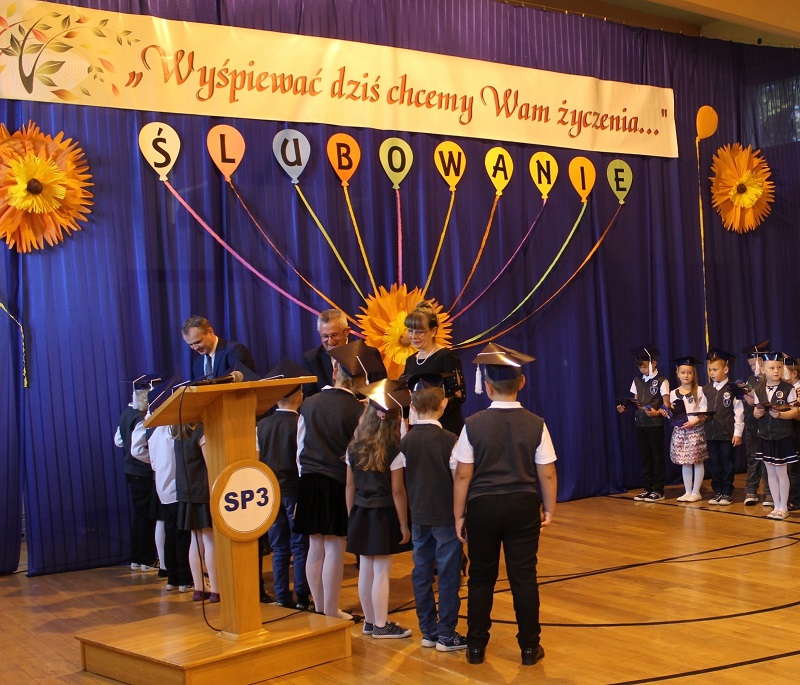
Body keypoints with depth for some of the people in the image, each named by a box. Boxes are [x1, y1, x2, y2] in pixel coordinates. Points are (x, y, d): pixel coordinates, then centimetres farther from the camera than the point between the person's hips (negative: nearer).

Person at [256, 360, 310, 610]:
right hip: (295, 489, -4)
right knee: (301, 546, 4)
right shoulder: (300, 423, -12)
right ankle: (302, 597, 5)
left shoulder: (261, 425, 3)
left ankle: (282, 597, 13)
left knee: (279, 548, 11)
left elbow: (255, 460, 5)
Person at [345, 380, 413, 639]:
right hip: (384, 514, -5)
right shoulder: (393, 451, -13)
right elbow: (397, 491, -12)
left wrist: (351, 516, 15)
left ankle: (369, 621, 23)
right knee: (381, 572, 1)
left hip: (360, 513, 5)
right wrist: (404, 524, -5)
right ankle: (381, 626, 8)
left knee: (366, 569, 12)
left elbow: (349, 486, 6)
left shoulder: (354, 448, 2)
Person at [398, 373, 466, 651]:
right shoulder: (450, 441, -14)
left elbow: (402, 482, 6)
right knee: (449, 576, 3)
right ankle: (446, 635, 8)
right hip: (446, 516, -5)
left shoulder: (406, 441, -1)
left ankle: (428, 631, 20)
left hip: (418, 516, 5)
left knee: (421, 573, 12)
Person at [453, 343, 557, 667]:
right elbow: (547, 474, -4)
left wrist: (459, 515, 3)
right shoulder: (535, 424, -7)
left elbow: (463, 475, -7)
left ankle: (476, 646, 18)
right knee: (524, 578, 7)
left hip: (482, 507, 0)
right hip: (523, 506, 1)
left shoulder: (474, 424, -9)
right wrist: (549, 509, 10)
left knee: (481, 578, 11)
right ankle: (529, 647, 14)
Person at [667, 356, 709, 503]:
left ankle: (696, 492, 6)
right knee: (684, 462, 7)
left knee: (697, 461, -1)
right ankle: (688, 492, 14)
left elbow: (704, 410, -7)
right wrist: (667, 412, -7)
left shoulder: (699, 391, -2)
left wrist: (695, 421, -19)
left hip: (696, 429, -4)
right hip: (679, 430, 4)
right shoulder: (673, 393, 8)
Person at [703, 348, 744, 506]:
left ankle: (727, 493, 13)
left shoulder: (732, 389, -6)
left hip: (727, 433, -4)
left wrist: (738, 433, -8)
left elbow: (739, 412, -6)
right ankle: (717, 491, 19)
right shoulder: (706, 389, 7)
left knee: (727, 463, 4)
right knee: (714, 463, 10)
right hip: (710, 432, 4)